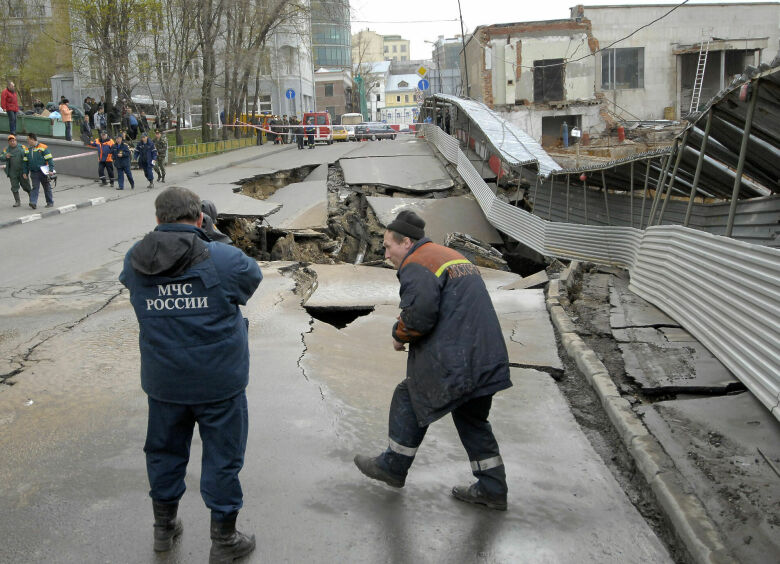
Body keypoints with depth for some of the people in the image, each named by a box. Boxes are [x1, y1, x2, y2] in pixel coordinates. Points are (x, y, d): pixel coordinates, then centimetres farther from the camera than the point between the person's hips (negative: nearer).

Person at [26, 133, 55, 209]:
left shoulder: (43, 147, -7)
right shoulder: (27, 150, 10)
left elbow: (50, 159, -9)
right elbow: (25, 162, 15)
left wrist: (51, 170, -16)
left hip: (44, 172, -3)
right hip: (34, 173, 3)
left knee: (47, 188, 7)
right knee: (35, 187, -8)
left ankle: (50, 202, 17)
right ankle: (33, 203, -17)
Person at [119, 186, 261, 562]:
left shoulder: (135, 262, -7)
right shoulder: (224, 260, -18)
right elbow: (252, 277, 2)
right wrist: (210, 240, 10)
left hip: (163, 381, 4)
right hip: (219, 383, -3)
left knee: (164, 450, 22)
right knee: (222, 457, 11)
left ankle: (164, 526, 40)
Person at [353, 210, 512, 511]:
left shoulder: (416, 264, -8)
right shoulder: (454, 256, 21)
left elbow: (419, 313, -22)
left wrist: (400, 335, -2)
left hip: (450, 361, -9)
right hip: (486, 358, 9)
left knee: (408, 400, 12)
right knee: (473, 419, 20)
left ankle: (393, 467, 24)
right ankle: (492, 489, 23)